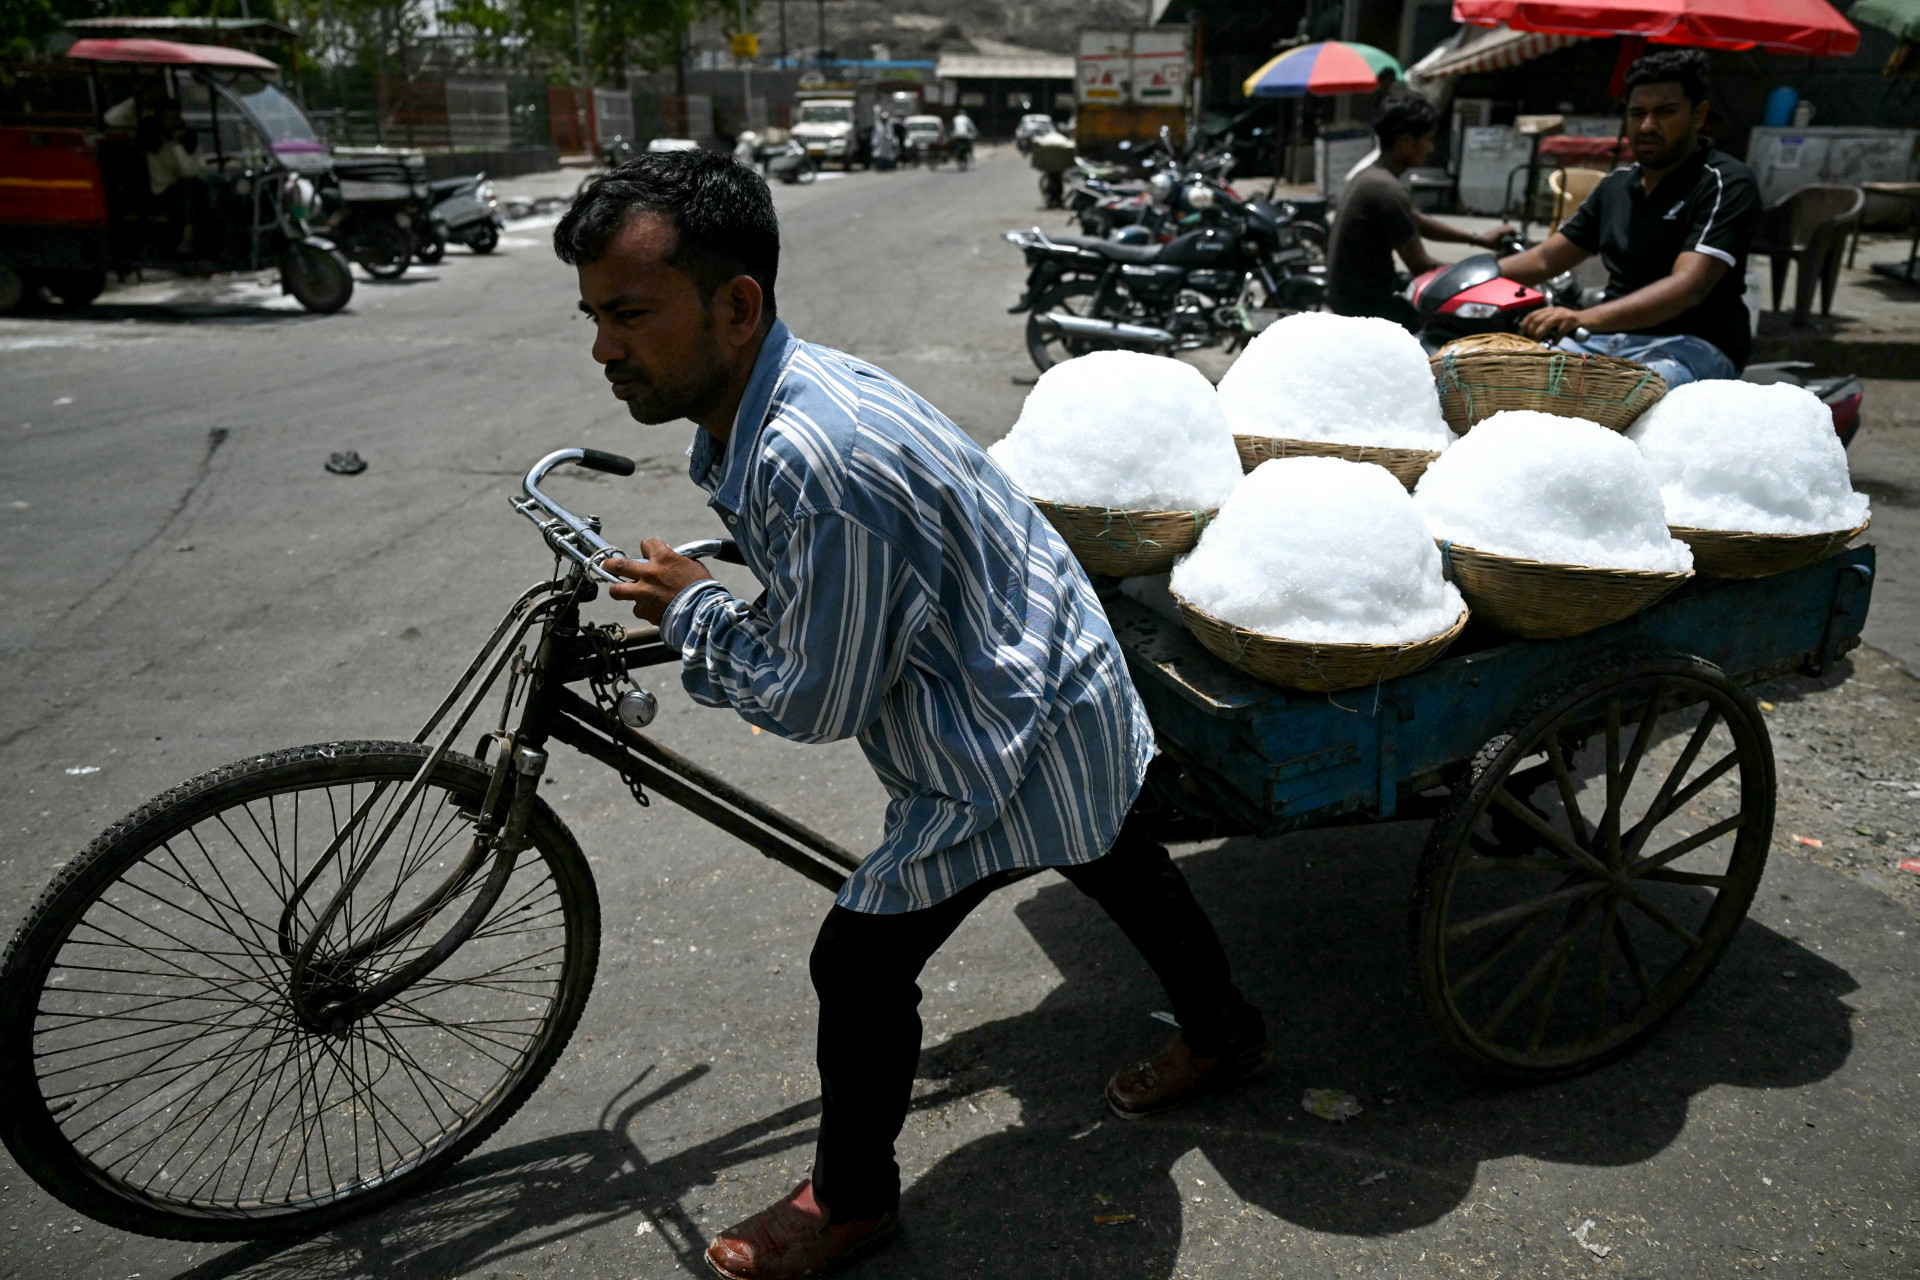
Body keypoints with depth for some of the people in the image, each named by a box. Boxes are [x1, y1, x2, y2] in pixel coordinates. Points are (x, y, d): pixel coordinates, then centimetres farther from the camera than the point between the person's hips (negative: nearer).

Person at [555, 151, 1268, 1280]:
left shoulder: (818, 461, -36)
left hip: (1015, 748, -10)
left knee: (862, 964, 2)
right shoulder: (785, 390, -5)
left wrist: (690, 611, -12)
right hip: (1064, 692, 10)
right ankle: (1226, 1034, 54)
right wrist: (694, 610, 9)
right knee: (1128, 875, 29)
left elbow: (818, 704, -24)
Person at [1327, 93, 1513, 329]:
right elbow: (1420, 265, -18)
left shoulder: (1370, 176, 9)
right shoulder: (1388, 190, -22)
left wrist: (1478, 239, 24)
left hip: (1349, 293, 10)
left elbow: (1417, 222, 23)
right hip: (1369, 305, -10)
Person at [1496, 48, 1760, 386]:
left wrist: (1586, 317, -35)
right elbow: (1545, 258, 23)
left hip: (1692, 345, -7)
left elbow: (1689, 286, -19)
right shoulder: (1616, 185, 19)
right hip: (1609, 339, 7)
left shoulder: (1727, 183, -5)